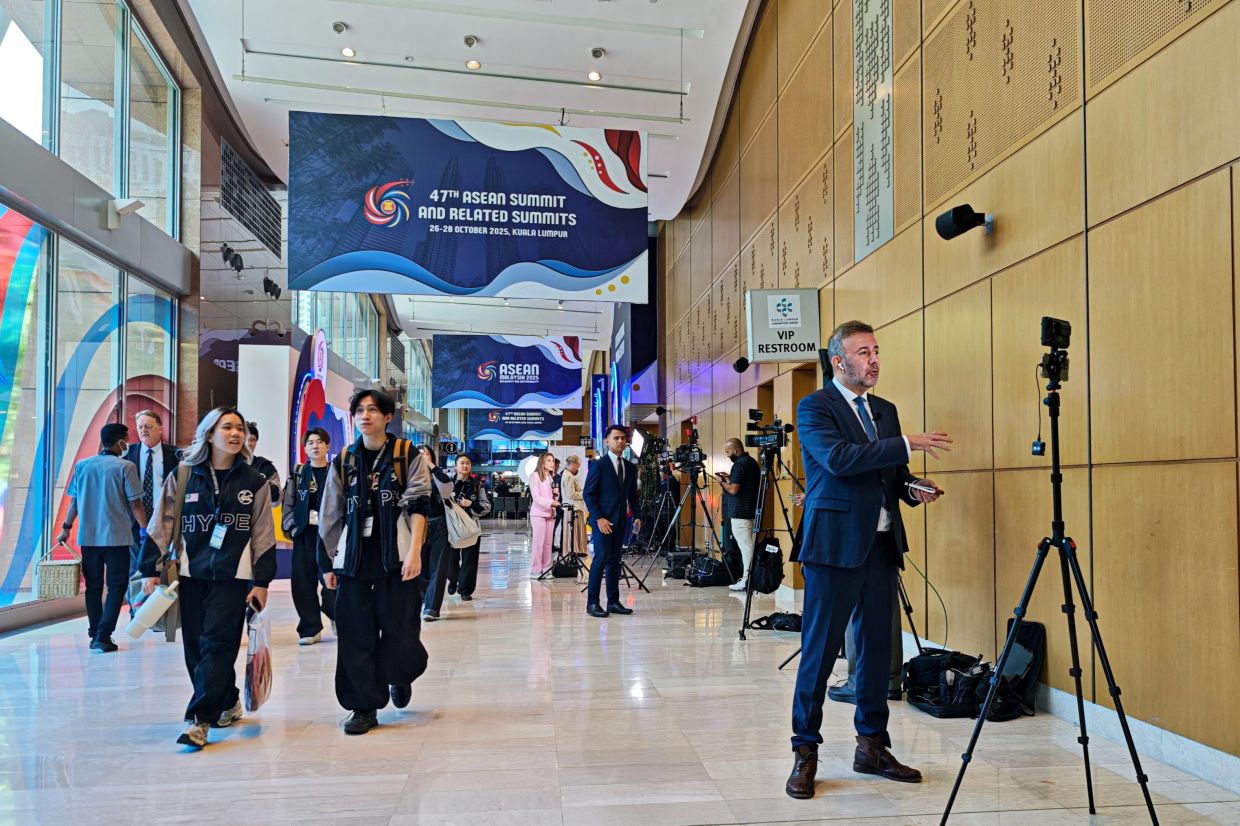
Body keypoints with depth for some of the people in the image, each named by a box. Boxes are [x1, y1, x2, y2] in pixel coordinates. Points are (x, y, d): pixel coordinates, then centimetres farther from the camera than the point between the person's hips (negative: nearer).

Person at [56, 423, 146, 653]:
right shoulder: (125, 467, -8)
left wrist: (66, 527, 21)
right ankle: (103, 636, -4)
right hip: (117, 538, -4)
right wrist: (145, 530, 0)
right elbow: (135, 504, -9)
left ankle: (95, 635, 15)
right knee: (116, 586, 4)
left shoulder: (82, 466, 5)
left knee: (93, 587, 13)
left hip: (88, 537, 4)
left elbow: (74, 501, 9)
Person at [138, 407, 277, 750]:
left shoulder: (254, 482, 3)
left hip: (233, 576, -2)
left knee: (216, 645, -9)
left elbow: (264, 535, 3)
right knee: (196, 648, 6)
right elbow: (161, 526, 5)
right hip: (191, 574, 2)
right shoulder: (183, 476, 4)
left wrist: (261, 582, -1)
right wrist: (151, 571, -1)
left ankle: (199, 719, -8)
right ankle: (227, 703, 25)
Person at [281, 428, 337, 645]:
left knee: (332, 581, -7)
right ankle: (310, 629, 12)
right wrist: (292, 527, 0)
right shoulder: (298, 474, 11)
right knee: (303, 581, 2)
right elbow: (288, 505, 11)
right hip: (304, 534, 3)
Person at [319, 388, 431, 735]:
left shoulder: (408, 455, 1)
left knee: (399, 631, 1)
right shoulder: (344, 461, 10)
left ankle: (400, 676, 33)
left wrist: (415, 551, -15)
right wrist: (330, 562, 13)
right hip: (354, 560, 3)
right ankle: (364, 706, 14)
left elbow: (418, 506, -5)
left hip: (397, 558, -3)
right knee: (356, 635, 2)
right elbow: (331, 515, 14)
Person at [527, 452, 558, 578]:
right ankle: (535, 570, -3)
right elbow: (536, 497, -13)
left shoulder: (552, 477, 16)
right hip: (538, 513, -6)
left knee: (548, 543, 6)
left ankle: (546, 568, 11)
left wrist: (556, 494, -1)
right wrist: (551, 502, -23)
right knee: (538, 542, -7)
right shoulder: (535, 476, -5)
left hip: (550, 513, 6)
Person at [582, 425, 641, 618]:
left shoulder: (630, 468, 12)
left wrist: (636, 516, 4)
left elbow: (632, 495, 18)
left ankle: (613, 602, 12)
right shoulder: (598, 465, -5)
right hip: (602, 520, -6)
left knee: (614, 560, 7)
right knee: (602, 557, -11)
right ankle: (592, 603, -5)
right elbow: (588, 494, -8)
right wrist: (599, 518, -15)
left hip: (620, 521, 6)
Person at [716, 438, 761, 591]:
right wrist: (730, 478, 18)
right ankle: (748, 577, 16)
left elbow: (733, 490, -18)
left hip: (739, 512, -10)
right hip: (751, 510, 10)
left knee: (745, 545, -9)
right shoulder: (752, 462, 15)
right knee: (746, 544, 13)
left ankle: (746, 581, -9)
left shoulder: (739, 465, -15)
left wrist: (722, 482, -1)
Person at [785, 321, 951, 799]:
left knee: (877, 649, 11)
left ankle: (872, 746, 23)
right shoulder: (814, 408, -5)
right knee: (819, 651, -2)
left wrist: (914, 489, 0)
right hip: (836, 544, -7)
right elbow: (838, 457, -22)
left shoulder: (885, 410, 17)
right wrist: (906, 445, -22)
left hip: (881, 544, 7)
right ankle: (805, 751, 9)